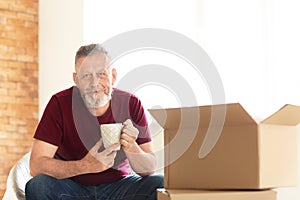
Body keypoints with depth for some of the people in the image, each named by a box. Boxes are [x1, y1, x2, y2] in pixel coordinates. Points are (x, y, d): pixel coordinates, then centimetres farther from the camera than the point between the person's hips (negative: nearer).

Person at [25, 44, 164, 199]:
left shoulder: (131, 104, -10)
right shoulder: (60, 103, -15)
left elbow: (150, 169, -8)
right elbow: (36, 166, -22)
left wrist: (131, 147, -30)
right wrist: (85, 166, -35)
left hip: (118, 185, 1)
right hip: (72, 185, -1)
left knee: (162, 184, -23)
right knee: (37, 186, -29)